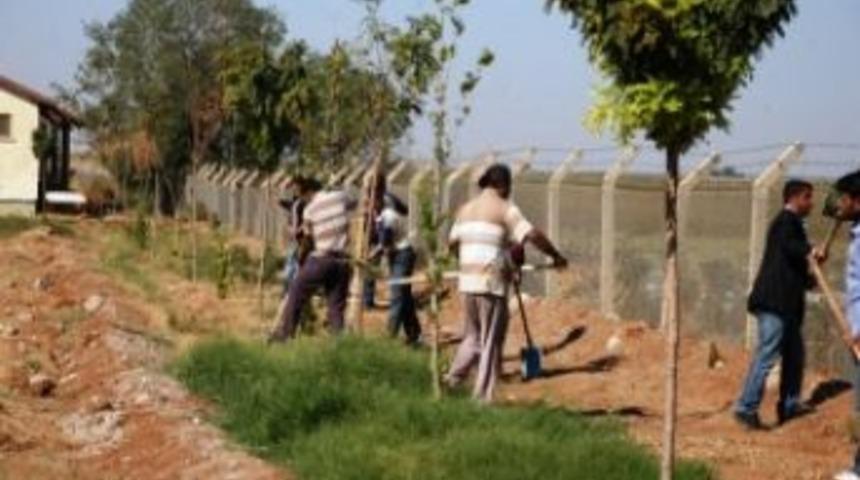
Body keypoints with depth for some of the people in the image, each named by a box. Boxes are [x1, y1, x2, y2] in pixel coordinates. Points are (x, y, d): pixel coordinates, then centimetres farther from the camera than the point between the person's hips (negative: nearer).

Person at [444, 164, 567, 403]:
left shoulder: (466, 209, 15)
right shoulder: (504, 208, -5)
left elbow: (453, 242, 20)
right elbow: (532, 235, -14)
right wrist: (556, 256, -3)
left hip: (467, 282, 6)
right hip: (492, 283, -6)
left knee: (473, 335, 21)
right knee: (491, 341, 2)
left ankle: (453, 378, 11)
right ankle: (483, 396, 3)